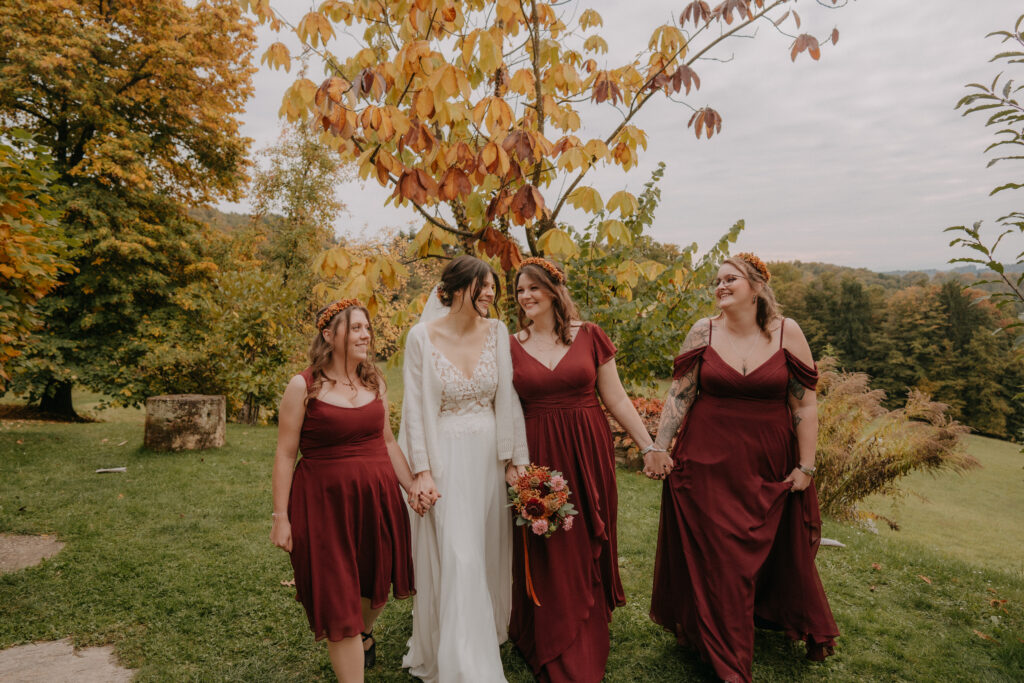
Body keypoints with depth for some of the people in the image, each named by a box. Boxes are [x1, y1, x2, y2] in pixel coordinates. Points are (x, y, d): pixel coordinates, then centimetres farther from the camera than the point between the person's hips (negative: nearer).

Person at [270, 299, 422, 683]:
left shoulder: (374, 382, 5)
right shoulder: (303, 386, -9)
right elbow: (285, 455, -7)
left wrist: (412, 487, 7)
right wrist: (280, 517, -8)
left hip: (378, 497, 5)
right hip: (324, 503, -5)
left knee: (375, 583, 20)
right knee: (337, 599, 2)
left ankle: (364, 636, 52)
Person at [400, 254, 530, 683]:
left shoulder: (497, 332, 0)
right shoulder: (423, 336, -8)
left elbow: (507, 400, 1)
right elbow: (415, 407, -7)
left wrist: (515, 460, -1)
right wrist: (421, 470, -11)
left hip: (490, 455, 4)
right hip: (445, 457, -3)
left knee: (488, 554, 15)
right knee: (457, 559, -2)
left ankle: (487, 637, 39)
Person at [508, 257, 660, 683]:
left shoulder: (589, 336, 0)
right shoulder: (512, 347, 1)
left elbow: (616, 398, 3)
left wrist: (648, 446, 1)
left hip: (589, 454, 0)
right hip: (539, 456, 0)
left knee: (587, 549, 12)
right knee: (549, 555, 7)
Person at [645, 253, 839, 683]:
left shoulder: (788, 333, -5)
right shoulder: (703, 332, -3)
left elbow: (805, 406, -3)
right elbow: (679, 395, -1)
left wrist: (805, 466, -4)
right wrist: (658, 447, -6)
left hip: (769, 465, 0)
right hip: (708, 461, 0)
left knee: (779, 547, 16)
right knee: (713, 553, 6)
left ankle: (810, 630, 46)